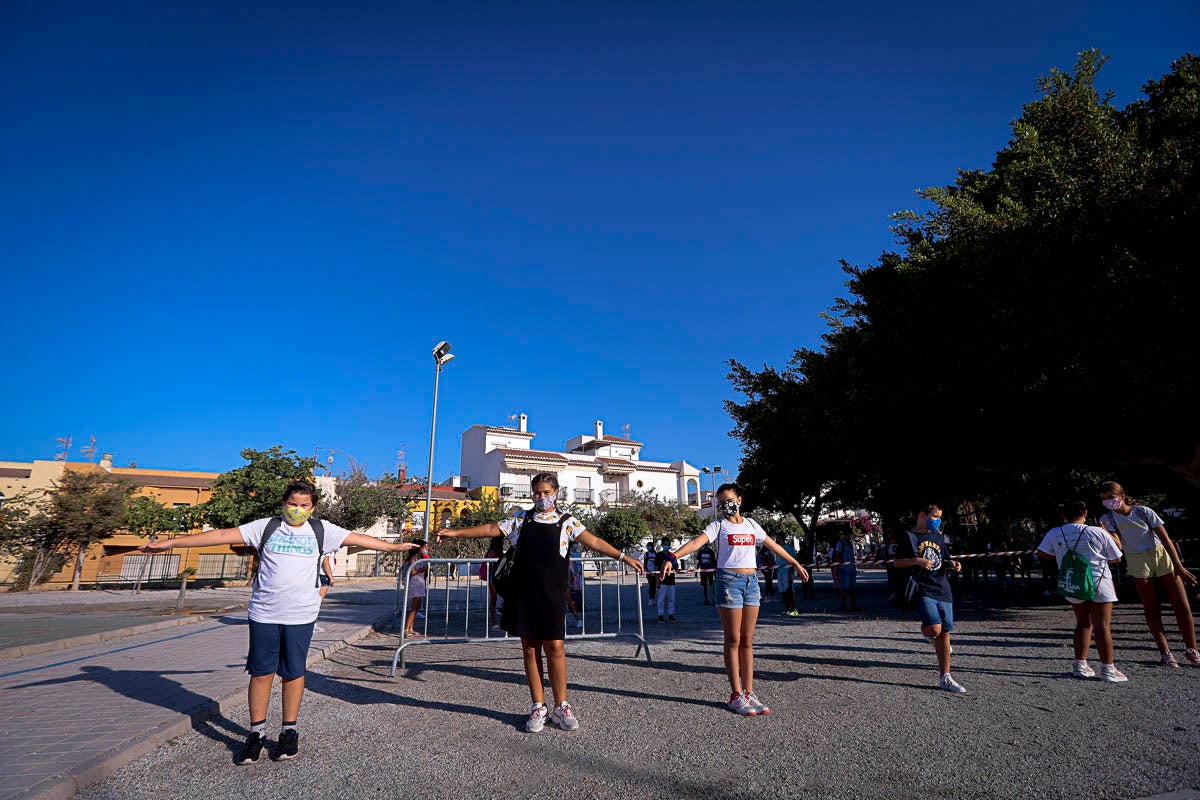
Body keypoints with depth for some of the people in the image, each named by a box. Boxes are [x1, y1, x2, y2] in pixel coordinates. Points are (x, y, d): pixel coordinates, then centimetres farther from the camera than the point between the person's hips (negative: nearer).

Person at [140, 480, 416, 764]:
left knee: (293, 673, 9)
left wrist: (395, 546, 6)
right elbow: (222, 535, -1)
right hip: (263, 614, 0)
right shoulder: (266, 527, 2)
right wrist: (172, 542, -4)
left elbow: (358, 538, 6)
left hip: (300, 616, 0)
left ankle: (289, 732, 24)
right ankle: (257, 733, 23)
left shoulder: (321, 530, 4)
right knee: (261, 673, 7)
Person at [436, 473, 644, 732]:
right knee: (530, 649, 7)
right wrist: (455, 533, 9)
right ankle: (538, 707, 18)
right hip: (523, 594, 2)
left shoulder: (567, 522, 3)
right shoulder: (521, 519, 9)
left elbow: (594, 542, -6)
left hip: (551, 594, -2)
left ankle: (561, 707, 13)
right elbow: (491, 529, 12)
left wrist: (624, 557, -17)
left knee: (554, 647, -3)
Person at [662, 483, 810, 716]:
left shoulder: (750, 524, 12)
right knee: (733, 640, 0)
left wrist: (795, 563, 29)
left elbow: (773, 546, 23)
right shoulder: (718, 525, -2)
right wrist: (673, 557, -33)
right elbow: (697, 542, -18)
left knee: (747, 641, 8)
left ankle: (749, 693, 13)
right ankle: (736, 695, 6)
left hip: (751, 581, 5)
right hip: (729, 580, -5)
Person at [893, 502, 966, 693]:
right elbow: (897, 563, -4)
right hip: (923, 589, -6)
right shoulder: (908, 537, -3)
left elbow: (943, 561, 24)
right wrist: (917, 560, -19)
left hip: (942, 589, 6)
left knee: (945, 632, 5)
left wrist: (952, 564, 2)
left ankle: (945, 678, 15)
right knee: (934, 628, -22)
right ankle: (928, 634, 16)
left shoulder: (938, 537, 15)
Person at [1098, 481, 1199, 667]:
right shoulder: (1107, 519, -6)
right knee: (1151, 609, 1)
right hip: (1138, 562, 0)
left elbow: (1165, 539, -6)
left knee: (1182, 606, 1)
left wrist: (1179, 566, -9)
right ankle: (1165, 652, 8)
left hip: (1162, 556, 0)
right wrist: (1105, 533, -33)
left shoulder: (1143, 511, -9)